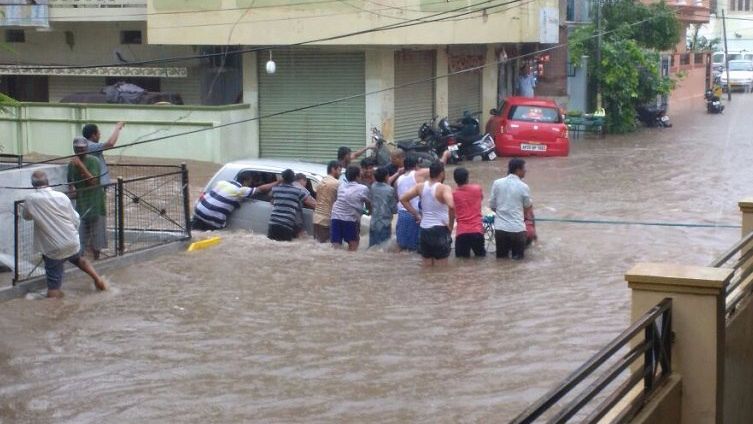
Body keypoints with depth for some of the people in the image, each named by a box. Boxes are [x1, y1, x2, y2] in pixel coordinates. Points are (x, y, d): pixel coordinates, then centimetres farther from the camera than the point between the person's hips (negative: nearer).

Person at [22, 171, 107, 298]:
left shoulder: (31, 199, -12)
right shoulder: (62, 196, -4)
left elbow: (26, 216, 9)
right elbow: (76, 220, 4)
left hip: (54, 249, -4)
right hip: (73, 243, 4)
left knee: (53, 287, 3)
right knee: (77, 259, 37)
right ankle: (97, 279, 34)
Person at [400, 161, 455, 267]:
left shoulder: (420, 187, 5)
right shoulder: (444, 188, -13)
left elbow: (403, 199, 11)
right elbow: (451, 206, -29)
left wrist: (416, 214, 12)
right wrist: (451, 225, -15)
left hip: (424, 231, 6)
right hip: (440, 230, -6)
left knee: (427, 267, 15)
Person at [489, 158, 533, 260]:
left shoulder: (497, 183, 0)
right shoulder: (523, 187, -7)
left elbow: (492, 206, 7)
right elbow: (527, 208, 8)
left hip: (500, 227, 2)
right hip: (517, 228, -2)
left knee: (501, 254, 22)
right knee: (518, 254, 20)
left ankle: (503, 252, 8)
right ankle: (516, 253, 6)